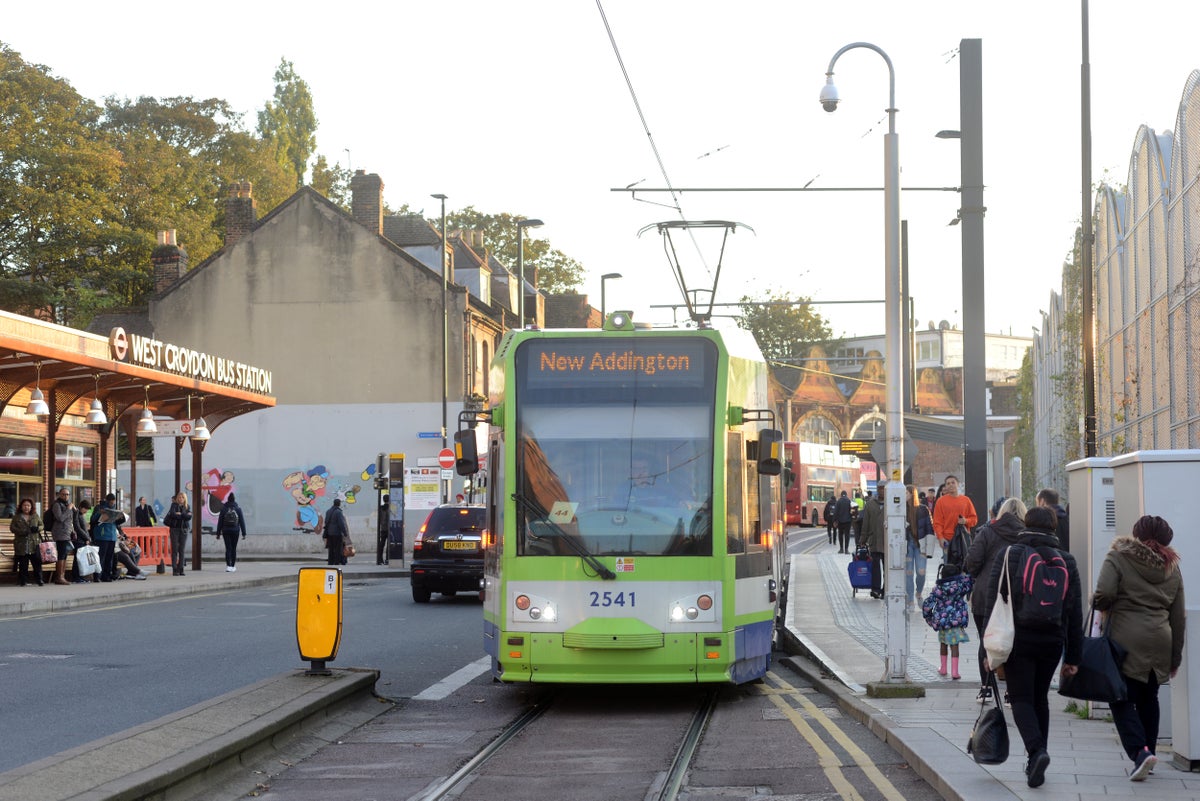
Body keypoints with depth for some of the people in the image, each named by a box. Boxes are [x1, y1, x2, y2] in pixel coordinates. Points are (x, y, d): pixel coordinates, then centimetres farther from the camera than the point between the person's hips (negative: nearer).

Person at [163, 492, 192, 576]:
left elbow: (189, 517, -5)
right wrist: (184, 515, -10)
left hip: (183, 530, 3)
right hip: (175, 529, -3)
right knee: (175, 549, -5)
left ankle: (180, 569, 4)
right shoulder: (174, 505, 3)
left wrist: (180, 514, -10)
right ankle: (175, 569, -6)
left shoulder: (187, 507, 11)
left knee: (182, 550, 1)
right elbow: (172, 514, -16)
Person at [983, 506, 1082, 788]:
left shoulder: (1010, 555, -3)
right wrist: (1073, 657, 11)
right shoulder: (1066, 561, 7)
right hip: (1052, 641, 3)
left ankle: (1037, 751, -23)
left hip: (1018, 638, -3)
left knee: (1021, 698, 0)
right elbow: (1075, 614, 7)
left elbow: (993, 604, -7)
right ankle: (1035, 762, 17)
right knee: (1040, 698, 17)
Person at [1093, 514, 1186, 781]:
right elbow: (1178, 616, 16)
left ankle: (1140, 751, -20)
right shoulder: (1171, 567, 16)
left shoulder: (1118, 558, 1)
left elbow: (1104, 594, -14)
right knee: (1148, 697, 18)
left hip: (1126, 640, -5)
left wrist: (1098, 604, 9)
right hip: (1160, 640, 5)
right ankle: (1148, 749, 20)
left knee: (1121, 699, -3)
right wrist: (1176, 655, 21)